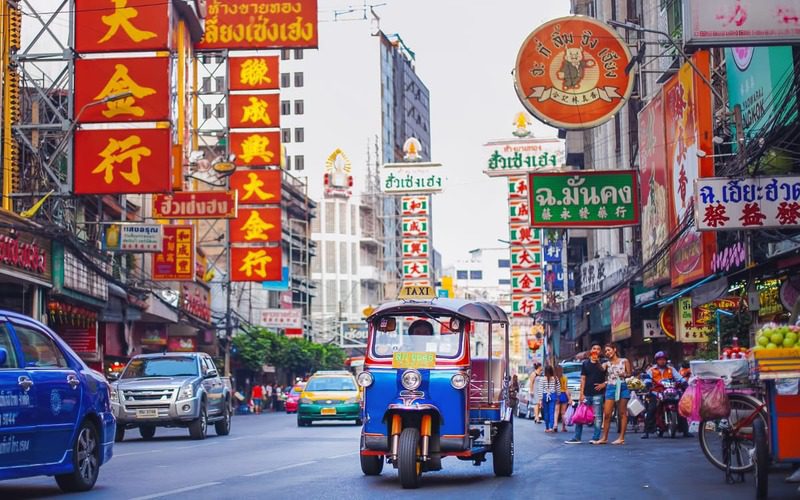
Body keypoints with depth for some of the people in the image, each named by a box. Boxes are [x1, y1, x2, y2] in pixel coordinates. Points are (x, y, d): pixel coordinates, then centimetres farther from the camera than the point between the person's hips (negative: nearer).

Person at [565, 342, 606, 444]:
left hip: (598, 394, -3)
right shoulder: (585, 363, 10)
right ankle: (576, 438, 8)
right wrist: (581, 393, 2)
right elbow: (583, 379, 8)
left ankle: (596, 438, 5)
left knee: (597, 416, -1)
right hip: (586, 394, 3)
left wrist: (603, 384, -11)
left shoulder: (603, 364, 3)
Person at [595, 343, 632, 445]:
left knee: (622, 413, 0)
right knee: (607, 414, -4)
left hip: (622, 387, -2)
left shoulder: (624, 361, 7)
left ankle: (621, 438, 2)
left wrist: (624, 375, -13)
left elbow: (629, 374, 7)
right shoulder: (607, 364, 12)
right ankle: (604, 437, 2)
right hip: (610, 388, 2)